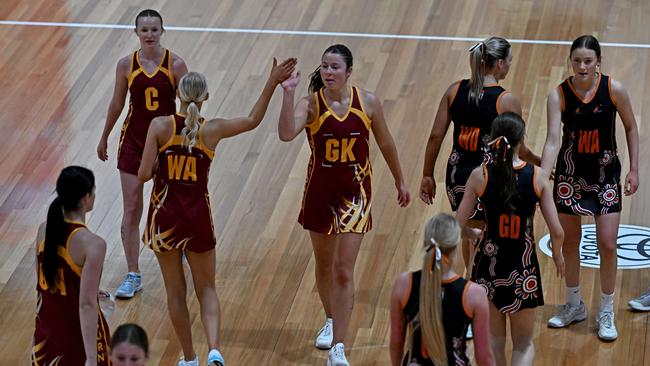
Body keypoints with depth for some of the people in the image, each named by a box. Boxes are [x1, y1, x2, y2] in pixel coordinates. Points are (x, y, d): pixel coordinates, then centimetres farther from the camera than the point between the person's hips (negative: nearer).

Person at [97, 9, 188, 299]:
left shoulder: (175, 64, -11)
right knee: (131, 210, -3)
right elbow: (117, 103, 6)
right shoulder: (126, 65, -7)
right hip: (134, 139, 1)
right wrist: (104, 138, 15)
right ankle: (133, 275, 4)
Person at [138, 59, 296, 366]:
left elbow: (143, 174, -13)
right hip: (198, 216, 1)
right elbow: (252, 120, 10)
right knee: (206, 289, 15)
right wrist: (272, 84, 13)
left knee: (175, 291, 15)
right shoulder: (213, 130, -7)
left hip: (164, 215, 0)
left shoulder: (160, 126, -11)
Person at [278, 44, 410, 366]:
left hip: (355, 192, -2)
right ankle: (330, 321, 46)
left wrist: (400, 181, 15)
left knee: (344, 271, -7)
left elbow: (385, 143, 6)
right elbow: (286, 134, -32)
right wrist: (287, 94, -41)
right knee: (324, 263, 20)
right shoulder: (310, 104, -13)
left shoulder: (368, 102, -9)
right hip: (320, 190, 2)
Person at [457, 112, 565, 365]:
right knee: (524, 345, 16)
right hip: (523, 269, -1)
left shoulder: (480, 176, -10)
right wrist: (557, 255, 12)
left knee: (494, 343, 19)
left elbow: (457, 226, -6)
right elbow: (557, 232, -9)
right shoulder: (536, 176, -11)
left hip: (488, 267, 1)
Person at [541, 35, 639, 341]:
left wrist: (634, 170, -1)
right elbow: (552, 141, -21)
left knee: (607, 245, -3)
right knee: (569, 243, 12)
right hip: (570, 175, 1)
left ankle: (606, 312, 15)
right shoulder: (558, 95, -15)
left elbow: (631, 128, 0)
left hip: (605, 175, -1)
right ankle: (574, 305, 33)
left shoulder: (613, 89, -14)